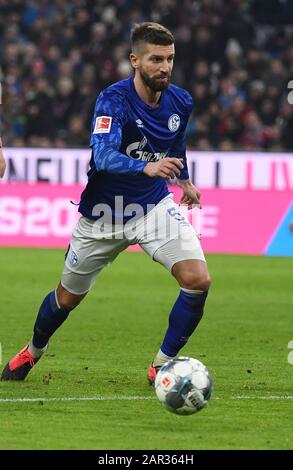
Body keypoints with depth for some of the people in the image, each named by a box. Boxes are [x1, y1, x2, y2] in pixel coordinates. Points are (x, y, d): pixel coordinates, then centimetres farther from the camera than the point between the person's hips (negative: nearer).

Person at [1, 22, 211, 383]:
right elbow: (104, 155, -41)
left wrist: (183, 178, 30)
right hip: (102, 215, -3)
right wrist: (147, 167, -59)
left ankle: (162, 365, -1)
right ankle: (33, 351, 46)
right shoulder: (114, 99, -25)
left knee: (198, 279, -19)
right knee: (68, 296, 15)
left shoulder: (180, 102, -7)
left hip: (154, 205, 3)